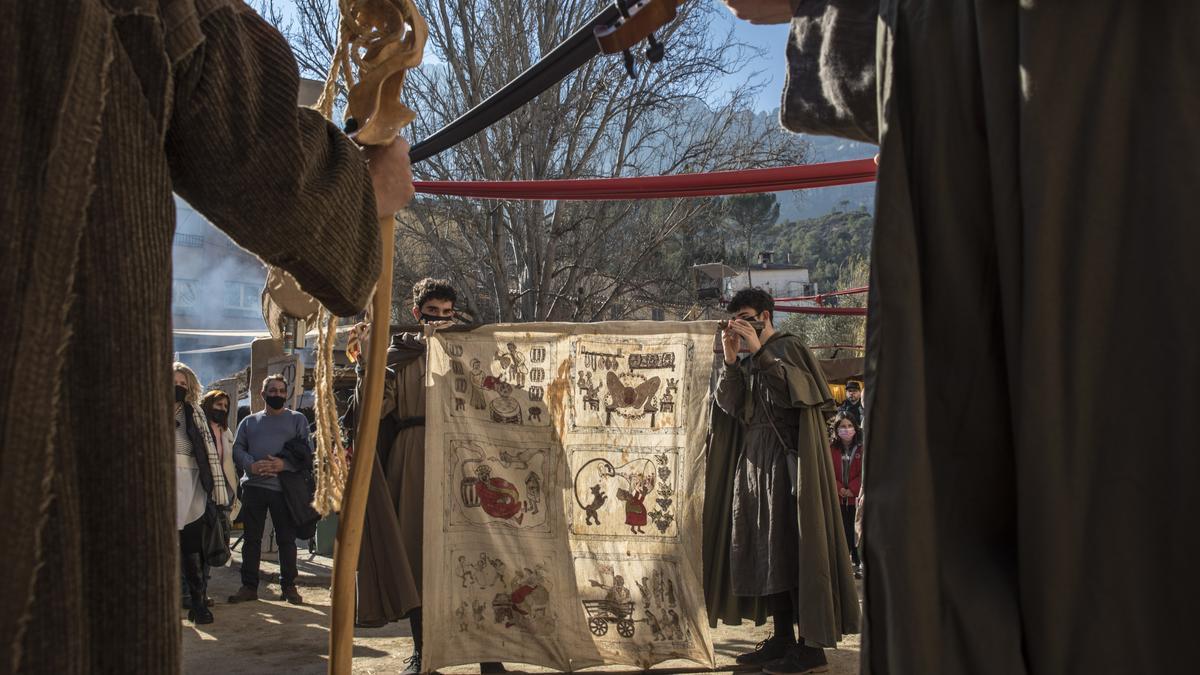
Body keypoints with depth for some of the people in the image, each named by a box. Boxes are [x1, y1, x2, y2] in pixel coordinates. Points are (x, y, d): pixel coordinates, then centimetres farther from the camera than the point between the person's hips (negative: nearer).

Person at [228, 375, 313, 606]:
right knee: (251, 538, 5)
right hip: (253, 485, 2)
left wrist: (284, 464, -15)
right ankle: (249, 586, 13)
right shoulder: (249, 422, 17)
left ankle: (288, 586, 10)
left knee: (287, 539, 1)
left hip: (284, 486, -2)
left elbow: (307, 449, 0)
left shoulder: (297, 419, 9)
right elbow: (237, 449, 8)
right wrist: (251, 465, -12)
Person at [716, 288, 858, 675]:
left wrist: (759, 351, -20)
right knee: (766, 551, 7)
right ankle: (782, 639, 14)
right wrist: (731, 360, -5)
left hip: (786, 461, -8)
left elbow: (793, 391, -20)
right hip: (756, 462, 8)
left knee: (789, 548, -9)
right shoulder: (749, 361, 17)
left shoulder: (787, 347, -4)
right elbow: (729, 405, 6)